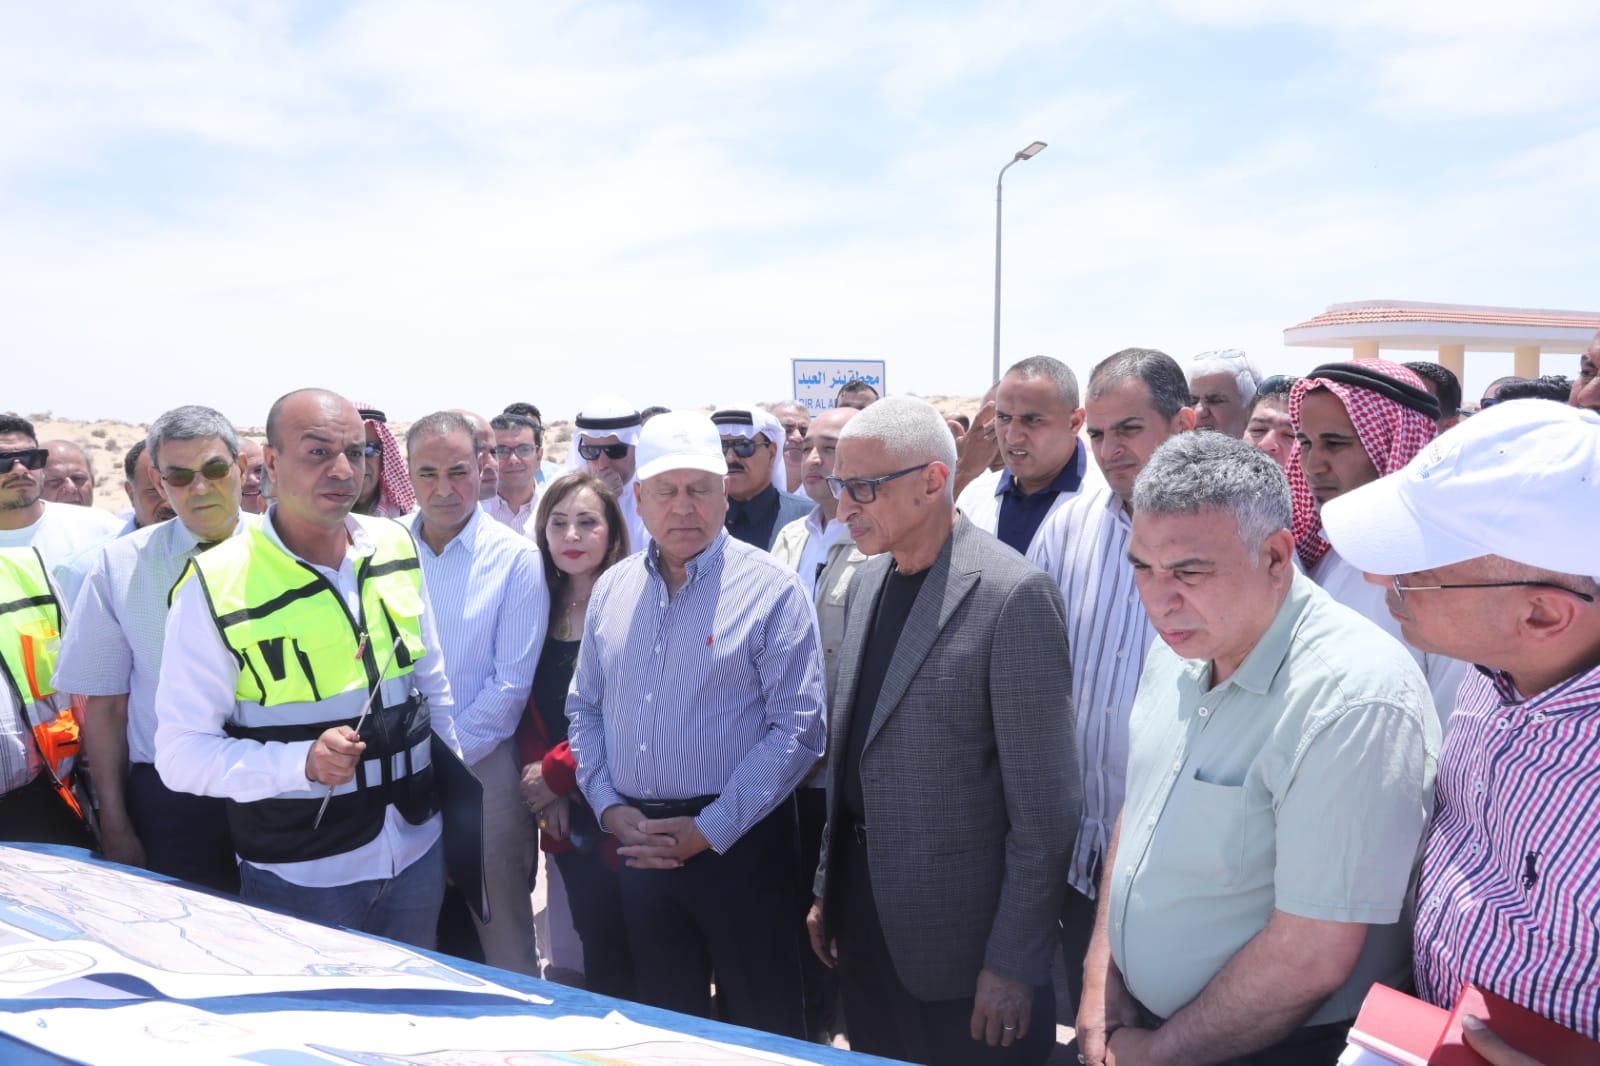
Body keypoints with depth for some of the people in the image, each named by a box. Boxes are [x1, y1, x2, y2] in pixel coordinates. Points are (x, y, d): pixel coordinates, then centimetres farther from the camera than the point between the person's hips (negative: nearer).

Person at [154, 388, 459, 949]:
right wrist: (303, 762, -26)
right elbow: (180, 753, -12)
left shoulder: (396, 548, -1)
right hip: (300, 877, -4)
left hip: (419, 853, 5)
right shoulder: (215, 586, -15)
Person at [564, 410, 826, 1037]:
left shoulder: (770, 589, -10)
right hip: (638, 842, 5)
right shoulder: (611, 589, 7)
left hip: (739, 843, -4)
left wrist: (708, 831, -15)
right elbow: (584, 708, 13)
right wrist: (609, 807, -2)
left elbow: (798, 726, -14)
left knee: (761, 1028, 8)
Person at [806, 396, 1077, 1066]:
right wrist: (827, 888, 14)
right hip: (862, 922, 7)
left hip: (957, 946, -7)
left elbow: (1043, 806, -17)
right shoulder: (868, 582, 5)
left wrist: (1015, 962, -14)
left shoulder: (1012, 595, -19)